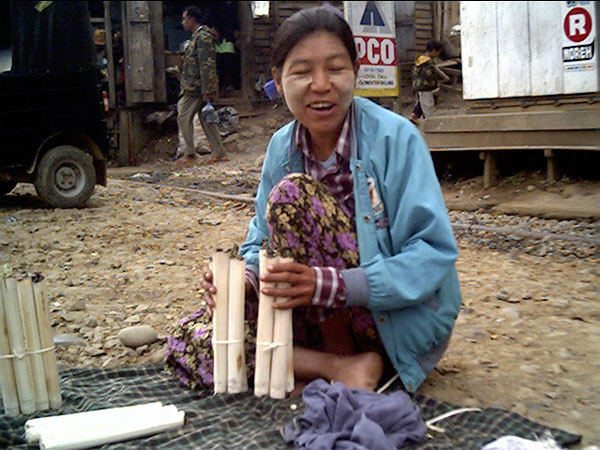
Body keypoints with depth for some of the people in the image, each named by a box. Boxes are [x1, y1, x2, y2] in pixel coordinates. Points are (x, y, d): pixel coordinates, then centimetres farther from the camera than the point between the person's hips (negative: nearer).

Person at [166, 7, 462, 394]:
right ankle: (339, 367, -17)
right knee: (192, 341, -10)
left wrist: (330, 284, -33)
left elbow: (434, 254, -20)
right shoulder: (282, 148, 1)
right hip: (324, 317, 5)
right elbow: (262, 243, 7)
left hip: (407, 316, -5)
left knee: (292, 195, -24)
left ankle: (344, 362, -13)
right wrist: (243, 278, -18)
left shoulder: (396, 138, -16)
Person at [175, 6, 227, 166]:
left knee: (184, 117, -4)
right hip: (201, 88, 10)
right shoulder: (197, 36, 19)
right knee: (206, 118, 10)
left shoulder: (202, 37, -13)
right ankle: (219, 153, 12)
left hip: (197, 87, -10)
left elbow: (207, 65, -20)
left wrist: (205, 91, -23)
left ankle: (190, 154, 0)